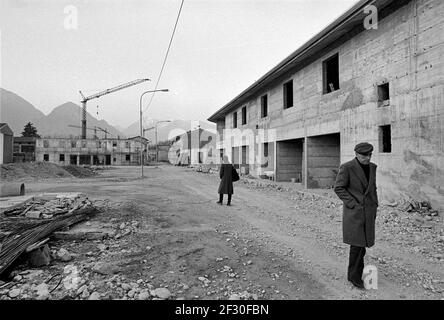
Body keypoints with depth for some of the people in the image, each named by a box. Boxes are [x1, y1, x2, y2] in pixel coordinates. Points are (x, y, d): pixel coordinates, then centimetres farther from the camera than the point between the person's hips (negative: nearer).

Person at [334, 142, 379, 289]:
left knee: (363, 243, 9)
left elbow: (373, 188, 18)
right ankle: (354, 276, 8)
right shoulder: (347, 167, -12)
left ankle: (355, 273, 23)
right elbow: (338, 188, -11)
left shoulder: (372, 167, 8)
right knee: (357, 243, -7)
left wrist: (375, 206, 11)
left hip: (368, 211, 6)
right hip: (353, 211, -6)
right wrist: (352, 204, -15)